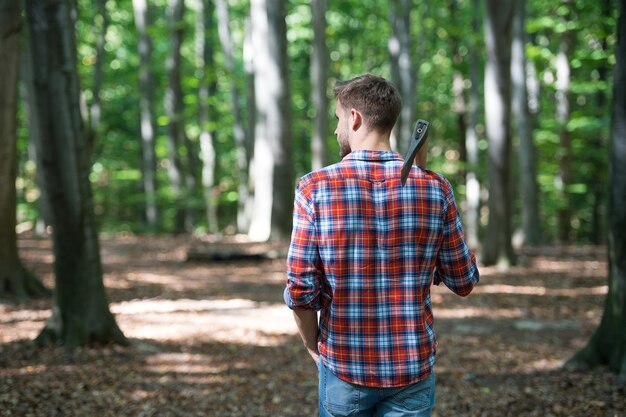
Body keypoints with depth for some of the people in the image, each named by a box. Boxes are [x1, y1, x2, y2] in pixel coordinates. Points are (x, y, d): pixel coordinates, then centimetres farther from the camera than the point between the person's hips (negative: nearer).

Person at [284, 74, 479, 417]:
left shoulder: (315, 188, -11)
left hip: (343, 365, -1)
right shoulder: (435, 189, -6)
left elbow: (300, 289, -12)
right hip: (413, 367, 1)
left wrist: (312, 344, 5)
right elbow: (464, 282, 2)